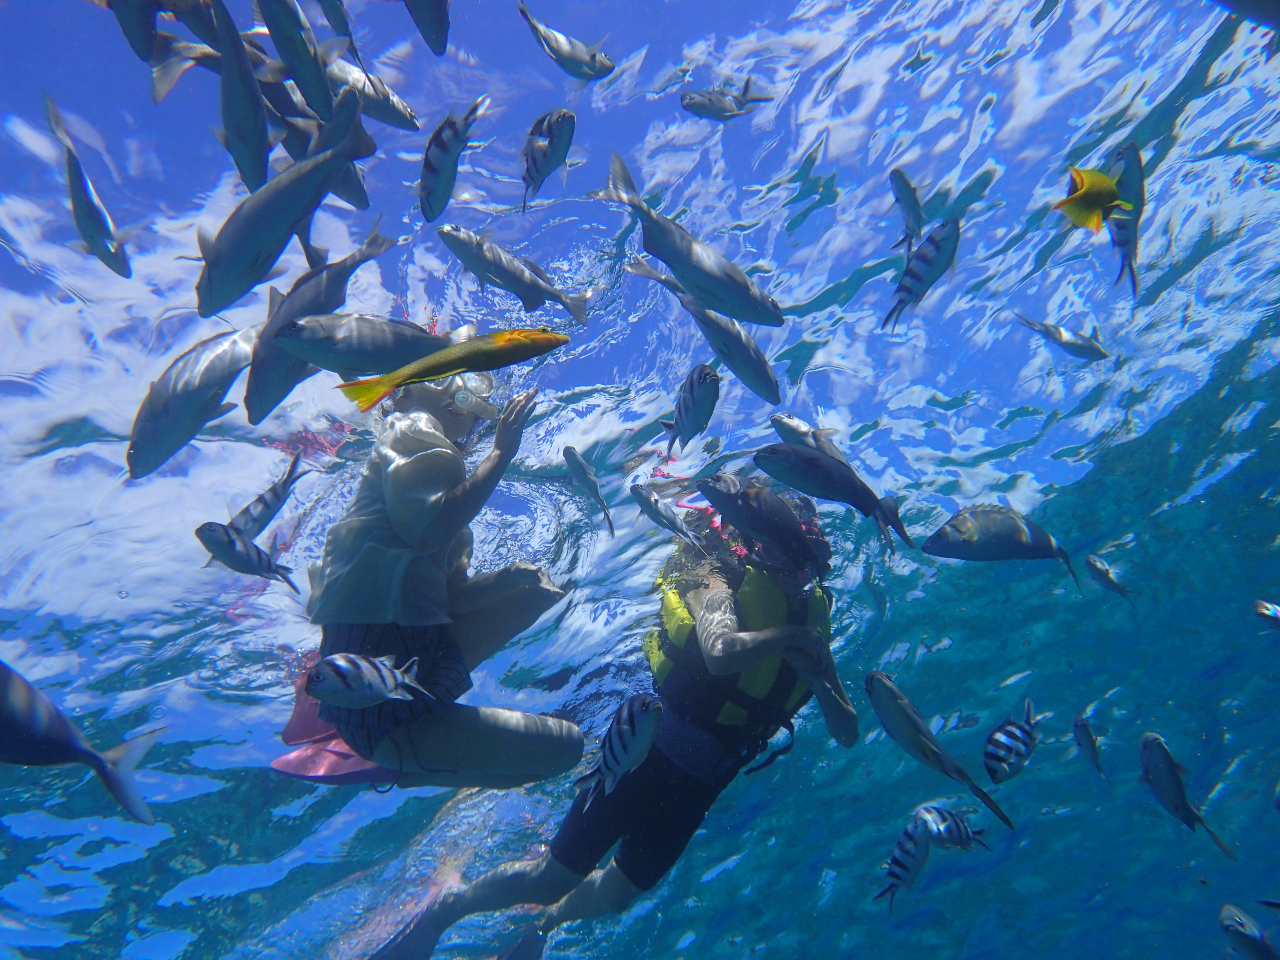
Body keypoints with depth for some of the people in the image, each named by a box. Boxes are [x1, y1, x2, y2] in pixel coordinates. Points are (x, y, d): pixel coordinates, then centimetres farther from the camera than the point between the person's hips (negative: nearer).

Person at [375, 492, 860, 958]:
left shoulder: (813, 615, 3)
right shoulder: (721, 579, -13)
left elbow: (847, 733, 2)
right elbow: (721, 653, -38)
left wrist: (817, 682, -16)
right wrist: (787, 635, -23)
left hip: (701, 781, 6)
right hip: (652, 746, -5)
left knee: (615, 896, 18)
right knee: (555, 878, -1)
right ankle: (449, 904, 25)